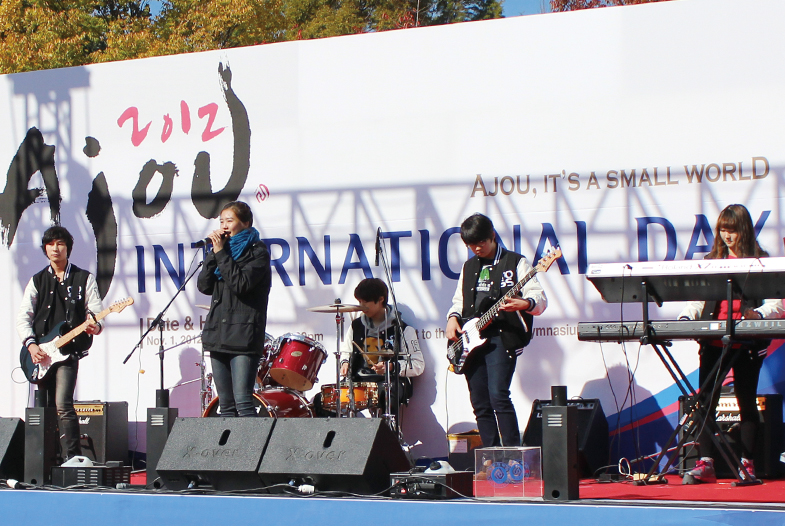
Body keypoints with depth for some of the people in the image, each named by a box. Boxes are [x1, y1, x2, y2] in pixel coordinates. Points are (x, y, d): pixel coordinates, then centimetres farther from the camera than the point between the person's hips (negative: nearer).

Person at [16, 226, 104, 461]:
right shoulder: (37, 281, 13)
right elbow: (22, 317, 6)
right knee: (46, 409, 7)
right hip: (40, 353, 4)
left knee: (62, 405, -20)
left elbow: (96, 312, 1)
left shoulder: (83, 278, 6)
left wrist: (95, 326, -23)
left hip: (68, 351, -4)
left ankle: (74, 457, -19)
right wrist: (31, 344, -9)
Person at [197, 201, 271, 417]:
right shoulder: (224, 248, 19)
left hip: (243, 336, -7)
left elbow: (241, 284, -16)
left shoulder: (257, 251, -1)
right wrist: (214, 252, -1)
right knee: (225, 405, 6)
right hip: (218, 333, 7)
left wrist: (221, 253, -12)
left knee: (242, 401, -15)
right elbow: (204, 285, 8)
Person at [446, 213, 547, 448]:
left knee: (498, 396, -19)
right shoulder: (469, 267, 20)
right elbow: (458, 301, 27)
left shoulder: (515, 263, 1)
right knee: (480, 403, 3)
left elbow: (540, 299, -6)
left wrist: (525, 303, -29)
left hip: (502, 338, -6)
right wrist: (453, 318, 5)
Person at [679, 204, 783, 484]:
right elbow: (698, 298, 12)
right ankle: (704, 463, -2)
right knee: (706, 399, -3)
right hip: (713, 341, 3)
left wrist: (759, 313, -23)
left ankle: (747, 463, 7)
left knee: (746, 401, 2)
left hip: (746, 342, -3)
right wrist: (686, 316, -8)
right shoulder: (711, 260, 13)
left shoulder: (761, 261, 2)